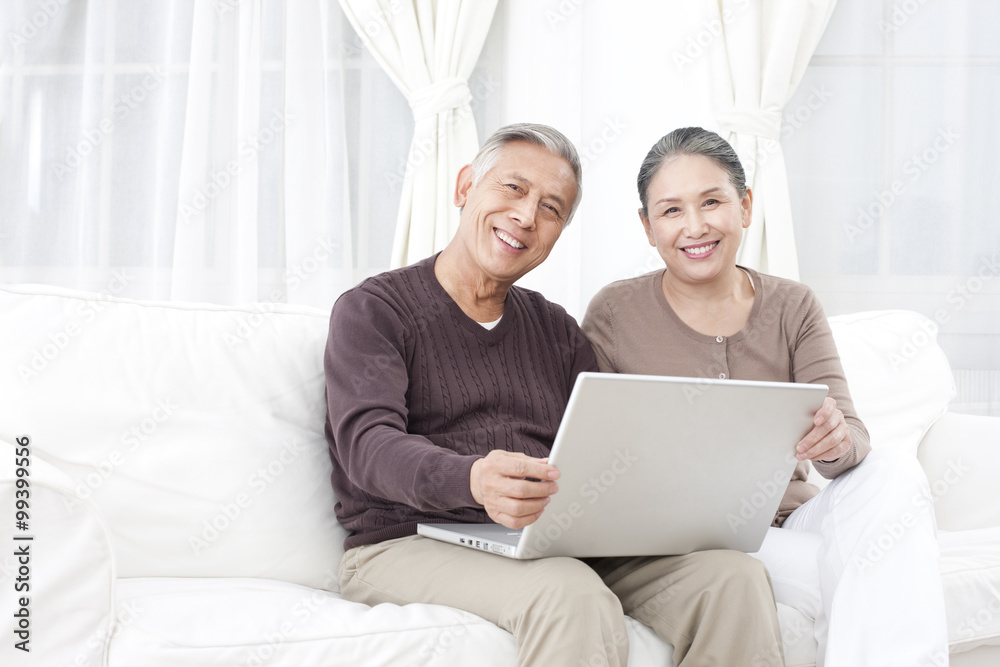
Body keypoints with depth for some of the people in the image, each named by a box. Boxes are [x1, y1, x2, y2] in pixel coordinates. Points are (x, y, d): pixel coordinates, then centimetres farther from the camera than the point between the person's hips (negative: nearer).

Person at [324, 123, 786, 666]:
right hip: (408, 545, -5)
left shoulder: (558, 331, 21)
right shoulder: (371, 311, 3)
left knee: (734, 575, -17)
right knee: (571, 597, -36)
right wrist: (472, 482, -36)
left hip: (555, 548, 5)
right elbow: (368, 443, -14)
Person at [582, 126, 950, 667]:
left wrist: (837, 442, -30)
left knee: (893, 475, -27)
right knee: (860, 577, -31)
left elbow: (852, 438, -5)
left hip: (788, 522, 4)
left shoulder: (793, 308, 7)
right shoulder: (614, 314, -2)